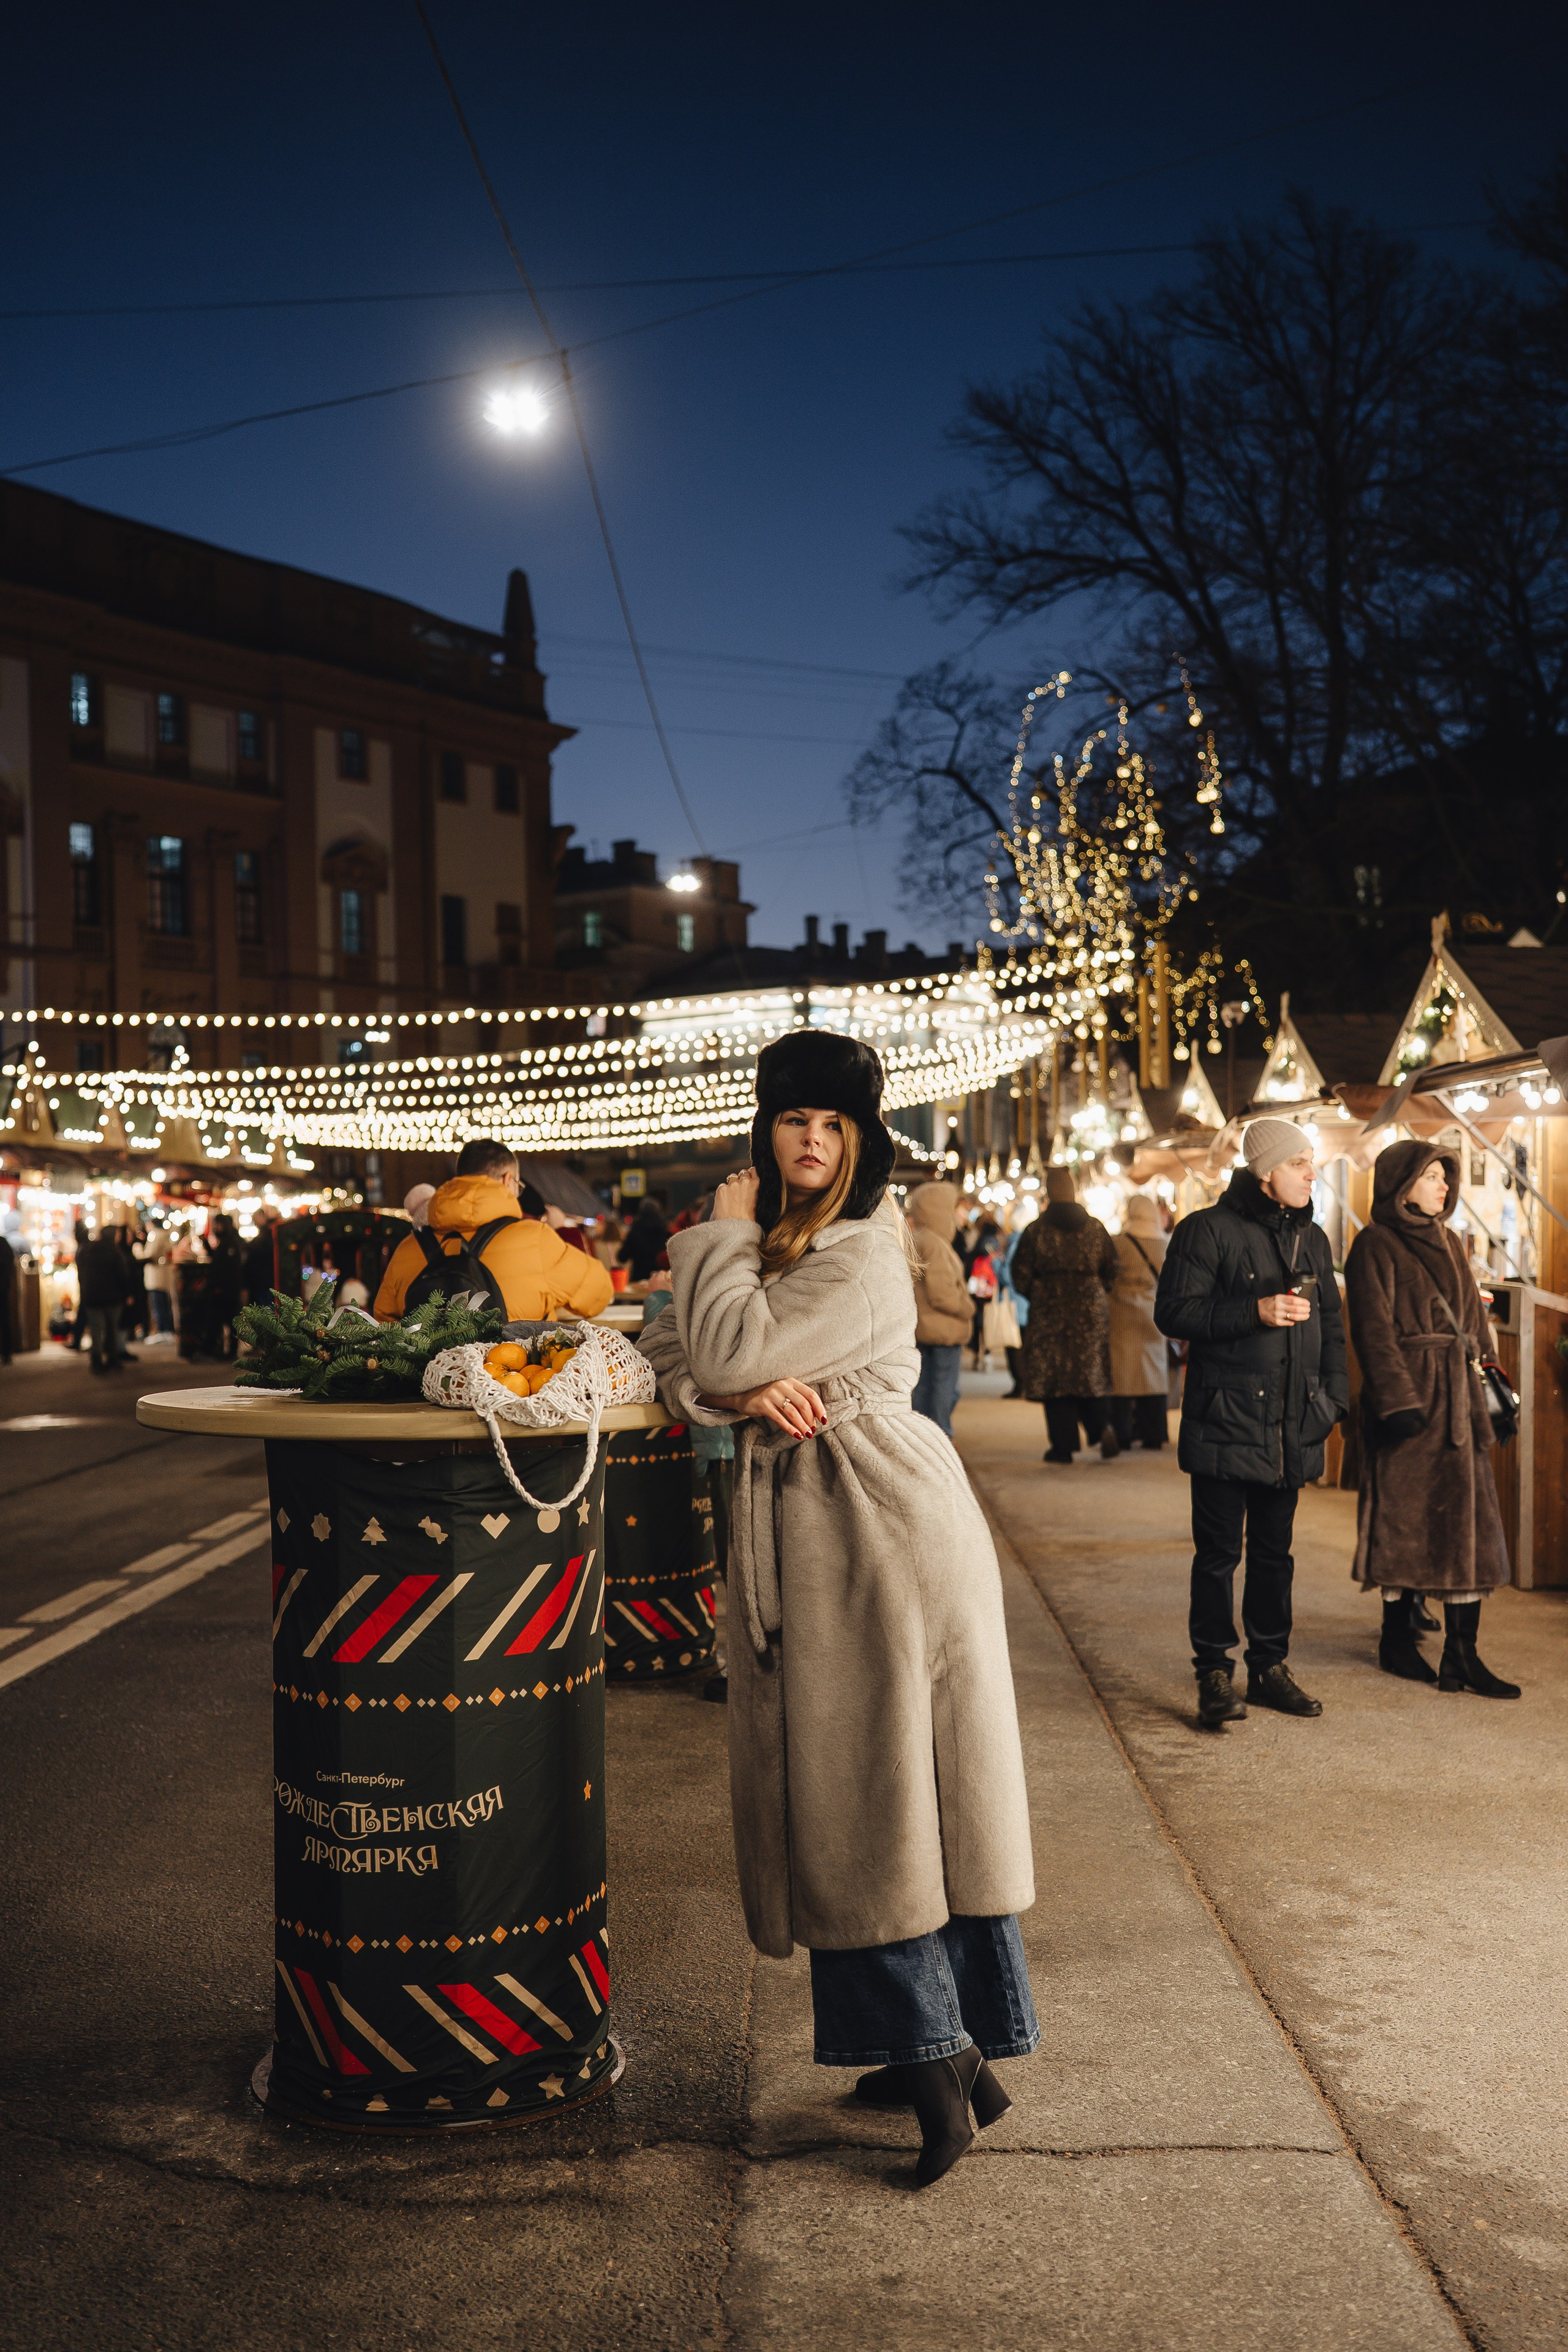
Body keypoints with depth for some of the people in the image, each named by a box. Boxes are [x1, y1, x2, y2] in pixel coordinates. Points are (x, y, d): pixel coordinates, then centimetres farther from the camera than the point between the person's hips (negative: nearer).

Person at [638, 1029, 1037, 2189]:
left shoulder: (863, 1255, -12)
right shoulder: (759, 1247, 15)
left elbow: (732, 1350, -20)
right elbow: (671, 1356, 7)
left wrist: (725, 1234, -6)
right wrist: (745, 1394, -13)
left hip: (884, 1526, -8)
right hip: (798, 1527, 8)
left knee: (890, 1792, -5)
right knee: (845, 1789, 11)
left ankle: (942, 2056, 4)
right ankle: (943, 2048, 20)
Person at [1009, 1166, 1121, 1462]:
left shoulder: (1037, 1230, -5)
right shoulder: (1095, 1228, 2)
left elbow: (1021, 1273, -3)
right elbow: (1114, 1267, 5)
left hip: (1050, 1310, -2)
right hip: (1091, 1311, 2)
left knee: (1054, 1377, 3)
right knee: (1089, 1372, 12)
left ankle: (1063, 1445, 1)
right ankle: (1102, 1428, -9)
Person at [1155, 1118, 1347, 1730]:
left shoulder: (1312, 1239, 14)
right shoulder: (1208, 1230, -7)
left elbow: (1331, 1325, 21)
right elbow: (1173, 1312, -12)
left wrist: (1333, 1396, 9)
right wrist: (1255, 1311, -20)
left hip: (1291, 1427, 6)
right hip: (1225, 1421, -6)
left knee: (1274, 1553, 13)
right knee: (1219, 1553, -2)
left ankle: (1270, 1667, 23)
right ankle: (1214, 1674, 6)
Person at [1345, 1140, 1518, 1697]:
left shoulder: (1446, 1243, 17)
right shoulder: (1376, 1246, -6)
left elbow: (1475, 1321, 20)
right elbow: (1373, 1331, -12)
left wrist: (1491, 1392, 17)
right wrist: (1398, 1401, -19)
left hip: (1458, 1396, 7)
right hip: (1410, 1393, -7)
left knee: (1469, 1518, 1)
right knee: (1407, 1516, 1)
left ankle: (1463, 1655, 1)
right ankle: (1398, 1639, 15)